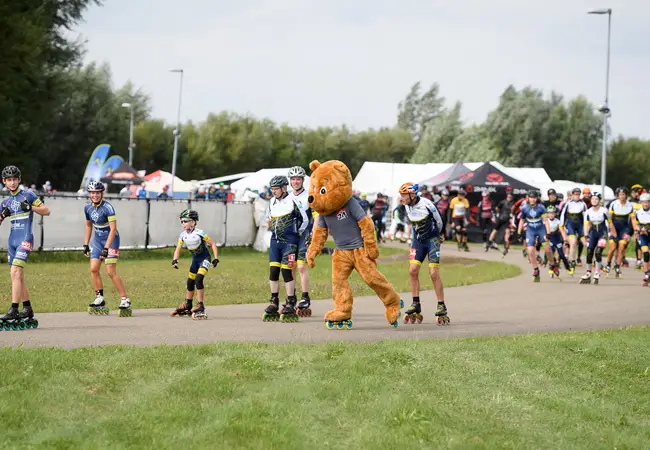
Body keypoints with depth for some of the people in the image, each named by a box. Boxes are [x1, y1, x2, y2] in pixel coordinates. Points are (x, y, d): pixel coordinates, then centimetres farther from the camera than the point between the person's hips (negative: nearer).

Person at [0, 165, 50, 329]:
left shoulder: (28, 196, 1)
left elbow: (46, 211, -1)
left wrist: (30, 207, -14)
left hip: (25, 239, -7)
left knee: (15, 272, -19)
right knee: (18, 276, 9)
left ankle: (13, 311, -24)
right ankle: (28, 309, 19)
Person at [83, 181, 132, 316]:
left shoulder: (107, 207, -22)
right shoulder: (87, 207, 0)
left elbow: (113, 229, -24)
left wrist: (106, 248, -28)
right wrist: (86, 244, 14)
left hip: (111, 239, -7)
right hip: (97, 239, 7)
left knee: (111, 272, -13)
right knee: (93, 269, -4)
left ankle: (125, 299, -5)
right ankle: (99, 298, 8)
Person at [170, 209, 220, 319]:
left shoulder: (199, 233, -21)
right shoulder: (183, 235, -4)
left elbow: (213, 244, -14)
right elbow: (178, 249, -3)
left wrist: (216, 258, -18)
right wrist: (175, 260, -21)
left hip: (204, 258, -7)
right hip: (195, 259, 7)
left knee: (198, 280, -21)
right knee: (190, 282, 13)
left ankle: (200, 306, -16)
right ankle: (187, 306, 27)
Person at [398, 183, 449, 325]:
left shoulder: (426, 204, -21)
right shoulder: (407, 206, -3)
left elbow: (438, 220, -4)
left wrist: (438, 235, 11)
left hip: (432, 239, -6)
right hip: (418, 240, 6)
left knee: (434, 273, -11)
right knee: (412, 270, -5)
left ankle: (442, 308, -3)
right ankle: (416, 306, 3)